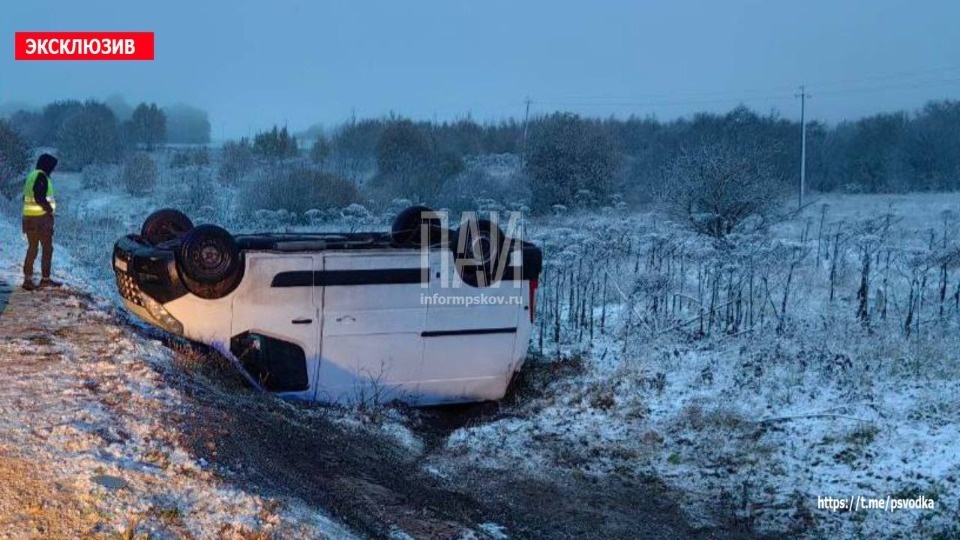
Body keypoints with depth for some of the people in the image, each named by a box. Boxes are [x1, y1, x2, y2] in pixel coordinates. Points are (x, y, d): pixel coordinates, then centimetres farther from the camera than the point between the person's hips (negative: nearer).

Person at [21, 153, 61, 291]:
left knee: (32, 249, 12)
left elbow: (27, 197, 18)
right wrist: (50, 209, -11)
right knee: (47, 248, 2)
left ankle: (27, 279, 9)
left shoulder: (31, 176, 15)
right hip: (41, 218, -9)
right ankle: (45, 279, 6)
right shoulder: (41, 176, -14)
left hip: (29, 217, 9)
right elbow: (39, 197, -24)